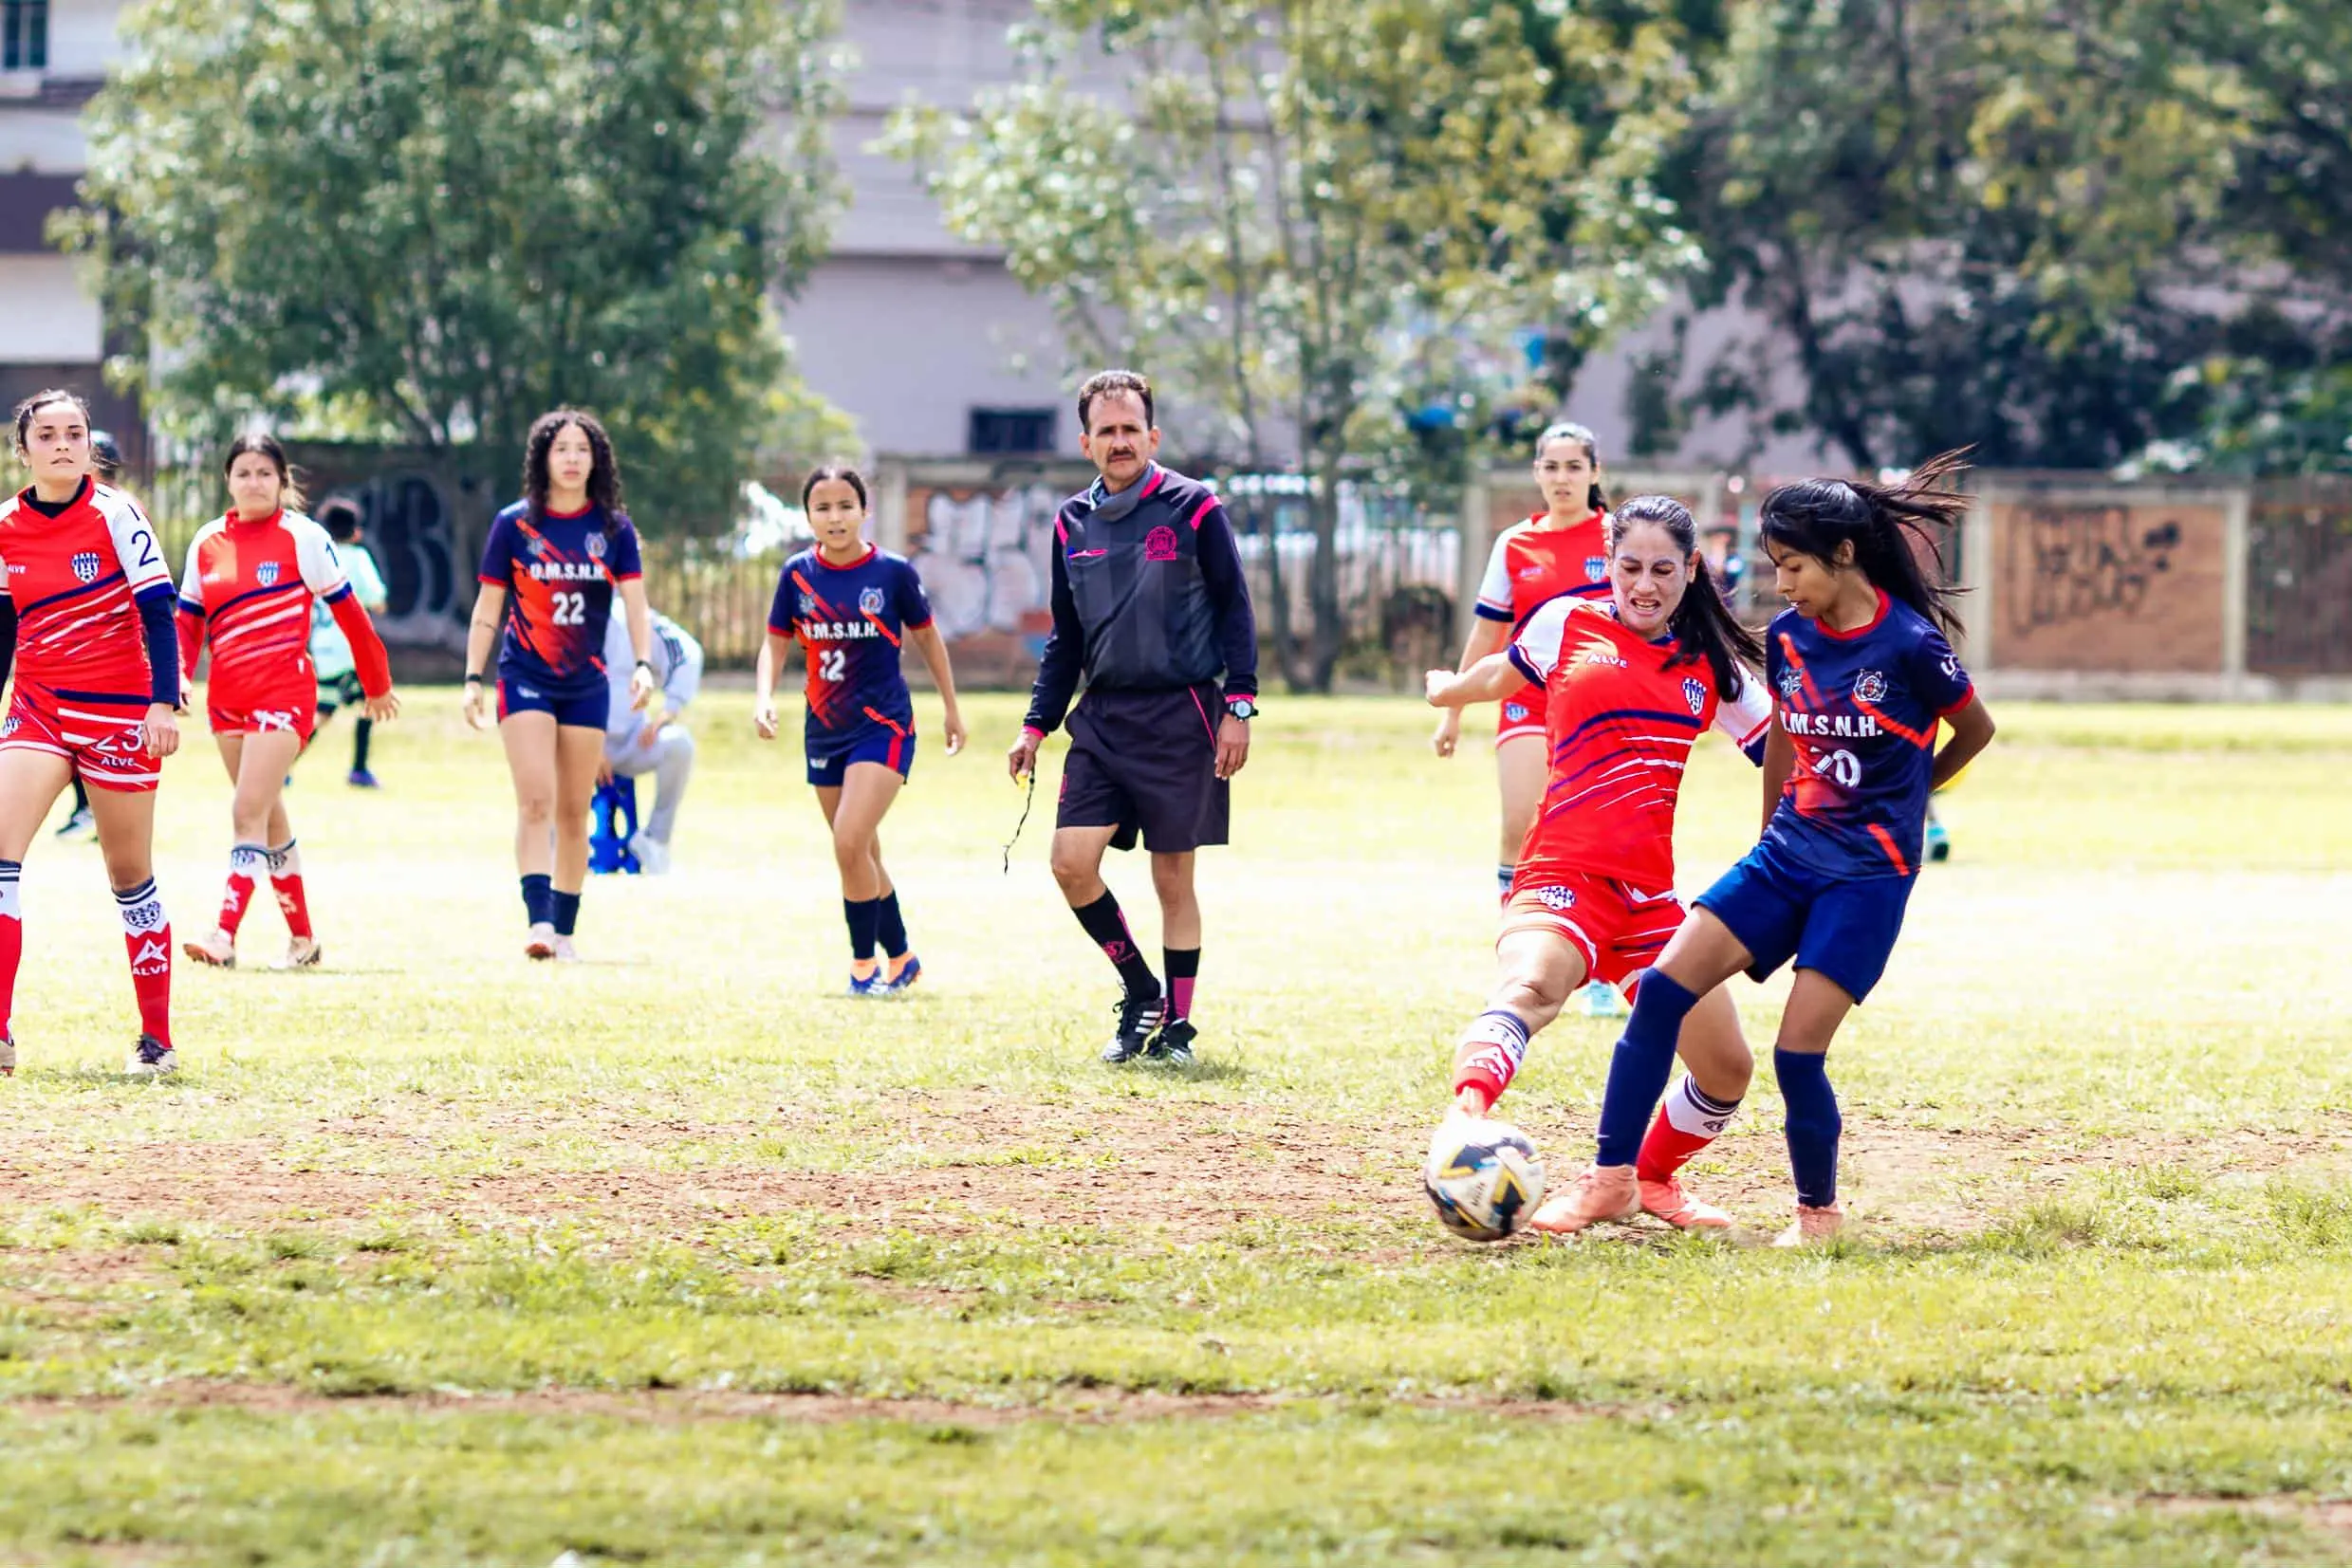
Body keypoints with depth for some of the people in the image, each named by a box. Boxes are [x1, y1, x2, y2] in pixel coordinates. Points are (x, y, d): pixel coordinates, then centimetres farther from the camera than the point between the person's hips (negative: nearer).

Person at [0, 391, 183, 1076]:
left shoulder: (114, 515, -8)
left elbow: (158, 609, -11)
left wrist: (163, 702, -20)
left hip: (118, 708, -3)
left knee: (130, 876, 6)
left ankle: (157, 1038, 18)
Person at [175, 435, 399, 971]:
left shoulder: (302, 537, -5)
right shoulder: (208, 543, 9)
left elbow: (348, 612, 2)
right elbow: (188, 621, 12)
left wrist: (376, 684, 8)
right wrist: (178, 676, -6)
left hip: (284, 690, -6)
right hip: (226, 695, 6)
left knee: (249, 812, -16)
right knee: (269, 819, 12)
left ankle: (225, 936, -23)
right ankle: (302, 936, 22)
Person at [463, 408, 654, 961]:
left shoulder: (614, 529, 3)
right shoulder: (514, 525, -1)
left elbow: (635, 605, -3)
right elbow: (487, 610, 4)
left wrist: (644, 664, -19)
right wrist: (473, 678, -3)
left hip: (586, 684, 2)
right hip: (525, 680, -2)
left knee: (574, 812, 6)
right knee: (536, 800, -16)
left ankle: (564, 930, 14)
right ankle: (538, 921, -25)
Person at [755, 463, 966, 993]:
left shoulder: (893, 572, -8)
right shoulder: (798, 574, -1)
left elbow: (927, 636, 6)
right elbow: (775, 644, 7)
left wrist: (951, 707, 13)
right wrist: (763, 697, -11)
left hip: (884, 725, -4)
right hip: (824, 731, 4)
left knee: (851, 844, -18)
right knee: (862, 856, 12)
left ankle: (864, 963, -6)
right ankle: (901, 958, 28)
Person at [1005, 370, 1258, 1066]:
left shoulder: (1193, 509, -4)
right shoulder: (1072, 523, 9)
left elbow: (1235, 610, -2)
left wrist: (1239, 706, -10)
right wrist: (1036, 725, 11)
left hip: (1180, 717, -4)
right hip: (1102, 719, 4)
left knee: (1173, 876, 0)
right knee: (1071, 860, -7)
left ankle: (1176, 1024, 12)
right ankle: (1140, 991, 11)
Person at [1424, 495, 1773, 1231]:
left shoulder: (1712, 666, 13)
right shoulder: (1568, 623, 7)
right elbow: (1506, 671, 29)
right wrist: (1454, 690, 48)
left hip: (1650, 892, 5)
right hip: (1563, 873, -5)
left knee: (1727, 1071, 9)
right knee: (1530, 986, -38)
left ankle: (1651, 1177, 37)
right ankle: (1465, 1116, -64)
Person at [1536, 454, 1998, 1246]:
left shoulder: (1909, 645, -14)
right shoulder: (1787, 637, 4)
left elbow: (1976, 730, 2)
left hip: (1869, 873, -6)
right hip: (1787, 853, 6)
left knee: (1797, 1053, -12)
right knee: (1663, 987, -11)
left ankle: (1819, 1211, 12)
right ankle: (1612, 1179, -5)